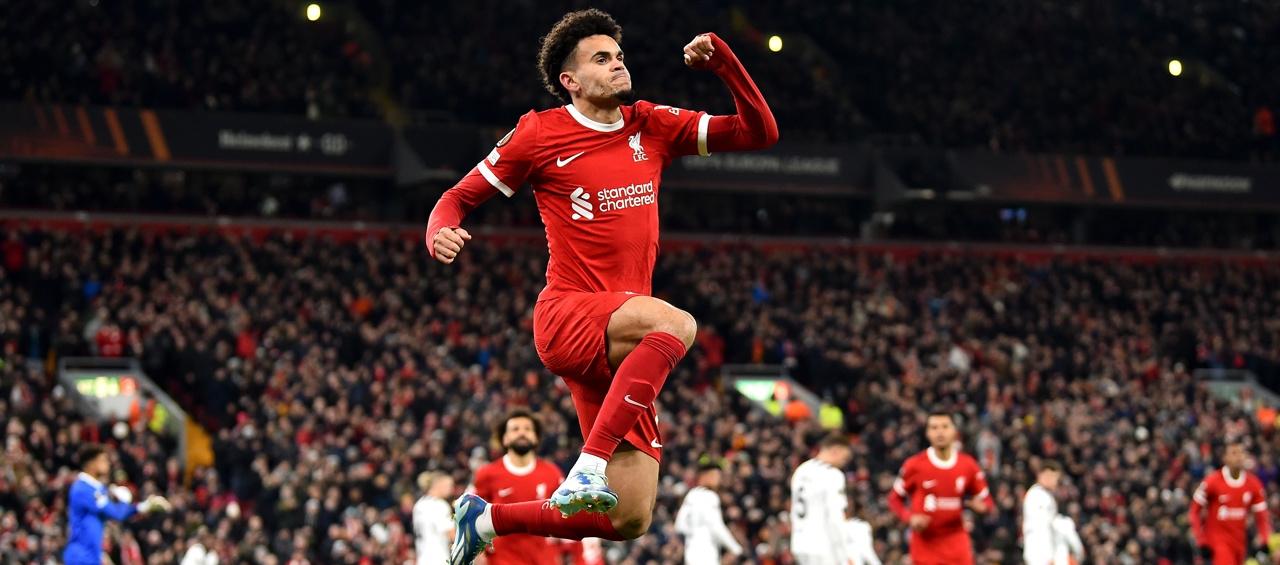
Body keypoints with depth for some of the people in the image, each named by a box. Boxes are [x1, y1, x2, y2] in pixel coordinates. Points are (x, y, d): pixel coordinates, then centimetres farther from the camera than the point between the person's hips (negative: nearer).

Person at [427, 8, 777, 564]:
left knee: (630, 519, 0)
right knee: (676, 324, -38)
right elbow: (460, 196, 9)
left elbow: (759, 132, 12)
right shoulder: (539, 133, 2)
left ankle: (487, 518, 19)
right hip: (567, 317, -6)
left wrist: (722, 60, -1)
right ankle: (589, 465, -40)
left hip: (621, 348, 6)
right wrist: (440, 232, -14)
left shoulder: (652, 126, 13)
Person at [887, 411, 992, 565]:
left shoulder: (968, 465, 0)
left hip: (956, 544, 2)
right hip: (925, 544, -1)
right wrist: (910, 518, -14)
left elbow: (985, 500, 9)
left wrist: (979, 505, -16)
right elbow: (894, 499, 4)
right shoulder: (914, 465, -5)